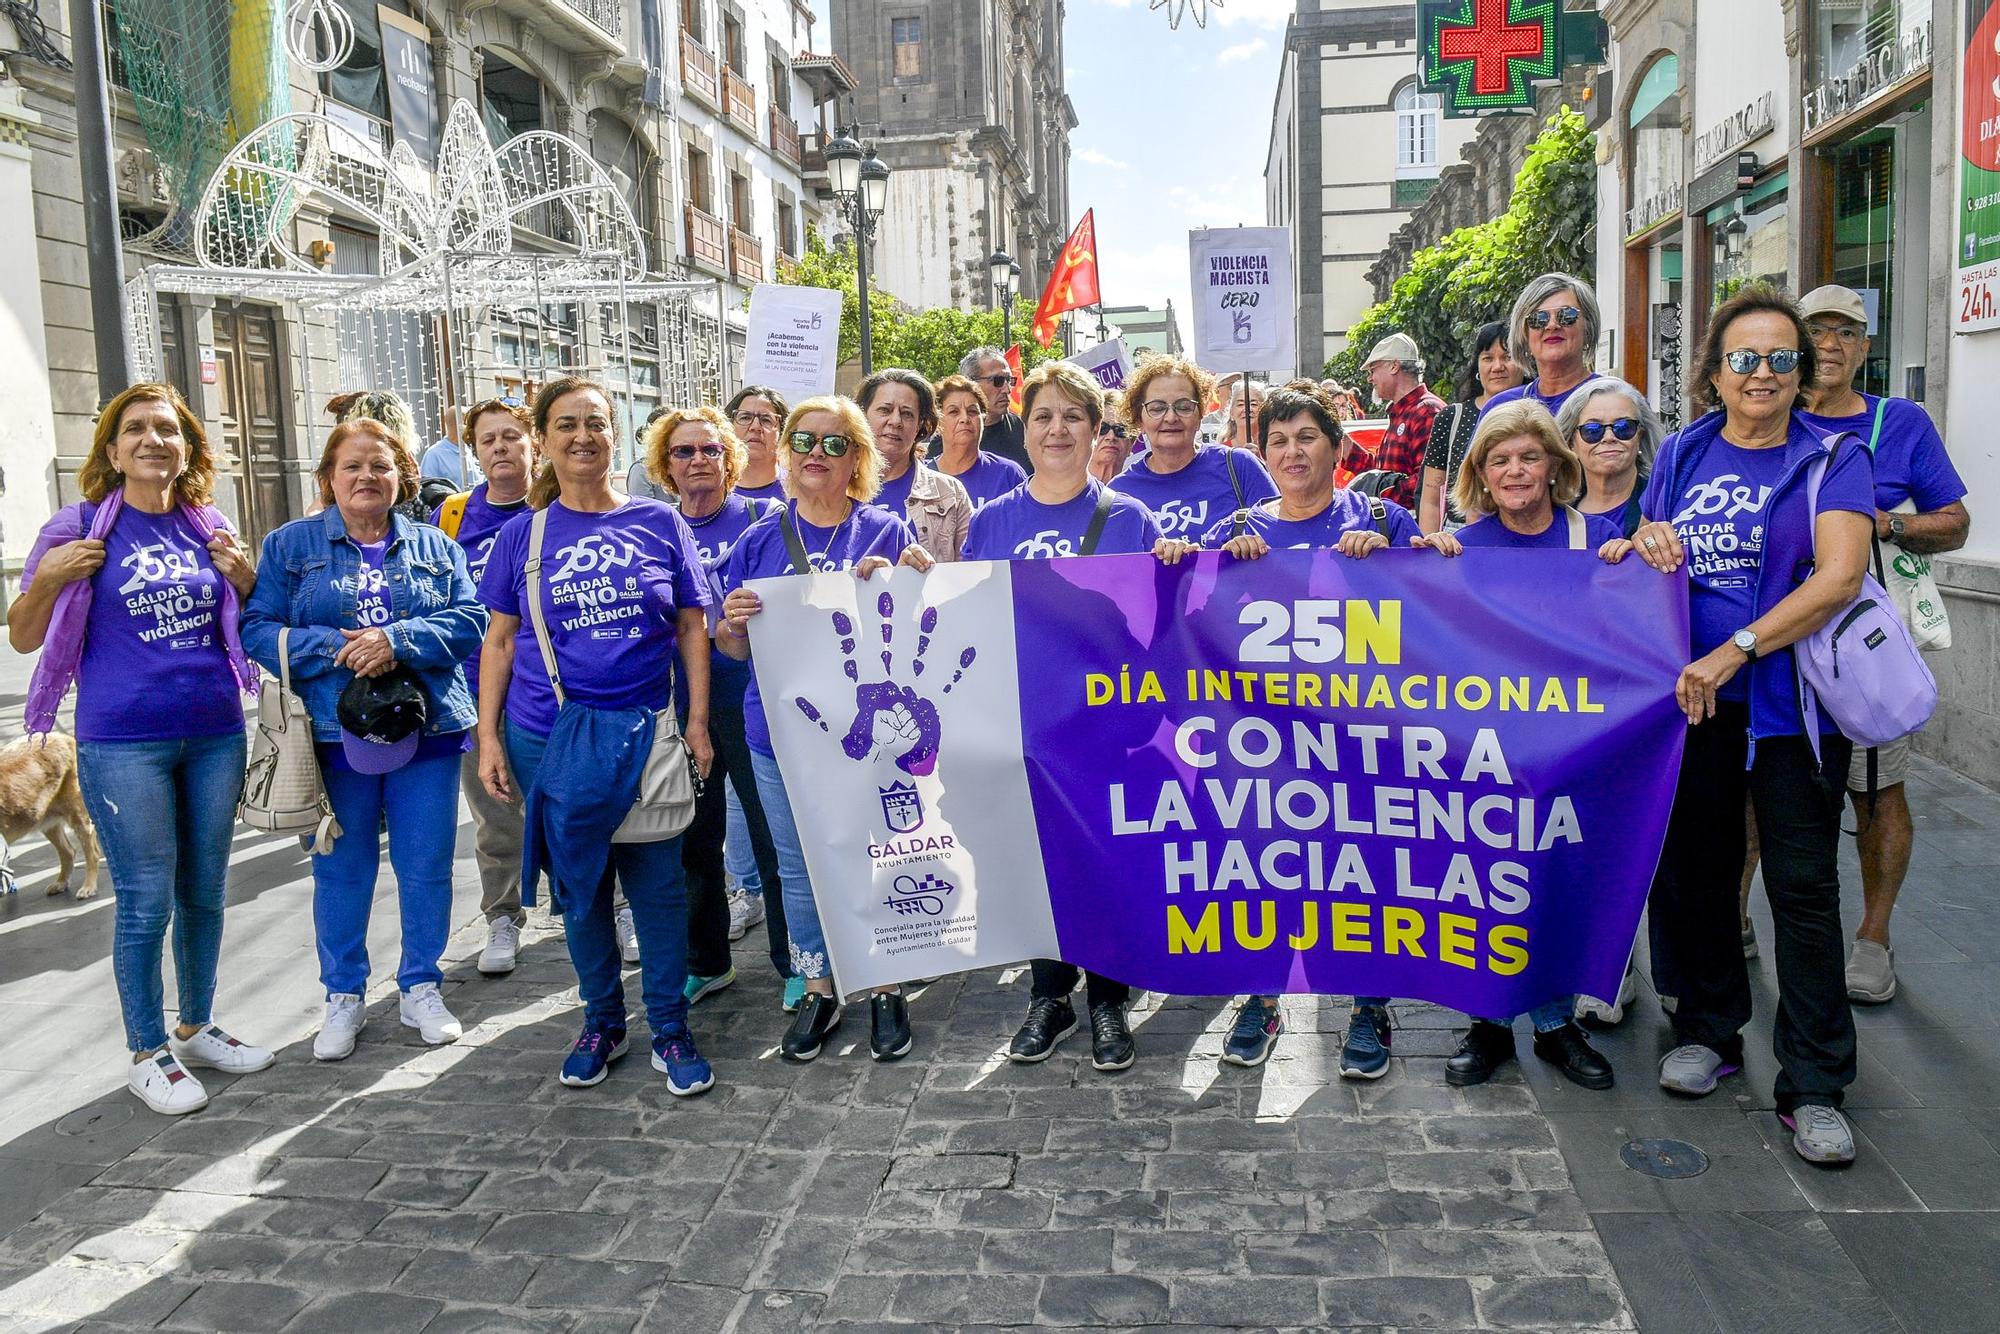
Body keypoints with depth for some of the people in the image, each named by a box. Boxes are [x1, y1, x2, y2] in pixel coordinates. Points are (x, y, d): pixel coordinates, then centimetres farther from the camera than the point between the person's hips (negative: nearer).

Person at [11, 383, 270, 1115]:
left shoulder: (209, 527, 7)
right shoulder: (80, 528, -4)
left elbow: (247, 624, 18)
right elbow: (23, 637, 1)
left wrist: (244, 579, -1)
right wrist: (47, 579, -17)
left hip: (216, 734, 4)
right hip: (124, 745, -4)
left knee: (205, 891, 14)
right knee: (146, 900, 1)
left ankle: (197, 1028, 30)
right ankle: (148, 1053, 17)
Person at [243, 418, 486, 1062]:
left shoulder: (435, 546, 8)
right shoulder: (290, 545, 5)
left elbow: (469, 619, -3)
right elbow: (258, 630, -3)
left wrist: (398, 640, -18)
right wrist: (337, 648, -18)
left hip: (427, 729, 1)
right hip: (335, 735, -1)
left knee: (426, 867, 7)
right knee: (342, 869, 9)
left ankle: (421, 988, 24)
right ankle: (344, 997, 25)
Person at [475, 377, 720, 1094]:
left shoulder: (659, 522, 2)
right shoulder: (523, 535, 4)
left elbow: (692, 627, 4)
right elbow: (500, 640, 7)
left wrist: (697, 720, -2)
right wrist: (488, 736, 1)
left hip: (645, 733, -1)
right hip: (550, 738, 1)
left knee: (657, 884, 4)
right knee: (579, 886, 11)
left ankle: (670, 1028, 20)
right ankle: (601, 1021, 29)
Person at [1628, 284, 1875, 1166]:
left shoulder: (1831, 459, -4)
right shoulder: (1682, 454, 8)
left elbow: (1840, 575, -16)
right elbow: (1650, 559, 17)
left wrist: (1735, 651, -23)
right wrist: (1647, 546, -8)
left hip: (1790, 704, -4)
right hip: (1690, 698, 4)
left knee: (1803, 887, 0)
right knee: (1693, 871, 13)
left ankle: (1813, 1086, 11)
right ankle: (1708, 1031, 33)